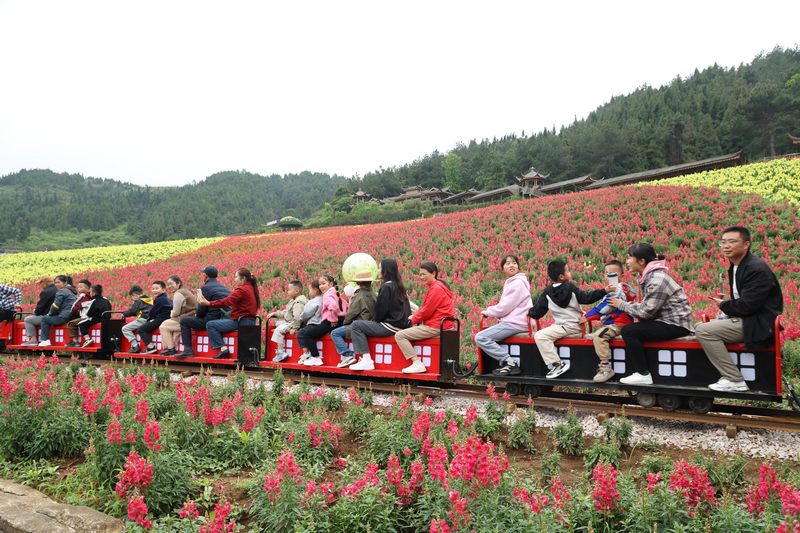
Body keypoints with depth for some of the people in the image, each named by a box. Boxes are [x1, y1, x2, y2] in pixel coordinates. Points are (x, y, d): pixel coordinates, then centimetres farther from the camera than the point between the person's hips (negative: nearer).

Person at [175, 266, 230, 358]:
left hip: (213, 320, -9)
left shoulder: (206, 288, -9)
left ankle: (188, 350, -1)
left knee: (184, 321, 4)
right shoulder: (223, 287, 16)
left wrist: (196, 314, 14)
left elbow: (201, 311, -9)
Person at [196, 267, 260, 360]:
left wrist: (208, 303, -27)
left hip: (241, 322, -10)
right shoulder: (251, 288, 15)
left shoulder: (241, 290, -15)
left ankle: (223, 348, -11)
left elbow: (226, 302, -24)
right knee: (219, 321, 30)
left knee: (210, 325, -6)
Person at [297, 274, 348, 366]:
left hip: (328, 323, -10)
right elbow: (345, 306, 22)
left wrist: (333, 319, -21)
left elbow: (333, 306, -31)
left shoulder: (327, 295, -10)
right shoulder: (335, 294, 19)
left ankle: (316, 358, -7)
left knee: (306, 333, -9)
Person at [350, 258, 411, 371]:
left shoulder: (386, 287, -14)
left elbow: (381, 310, -16)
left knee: (356, 325, -5)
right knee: (361, 325, 24)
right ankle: (366, 359, 19)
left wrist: (376, 321, 5)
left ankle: (366, 361, -11)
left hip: (391, 326, -10)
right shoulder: (398, 285, 13)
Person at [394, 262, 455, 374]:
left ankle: (417, 364, -15)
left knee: (399, 336, -12)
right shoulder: (436, 286, 18)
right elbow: (427, 309, 20)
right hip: (436, 324, 11)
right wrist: (415, 316, 7)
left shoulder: (436, 289, -15)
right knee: (405, 331, 28)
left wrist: (414, 320, -2)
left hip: (434, 327, -11)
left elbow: (427, 311, -17)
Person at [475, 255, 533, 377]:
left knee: (480, 338, -16)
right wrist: (490, 311, 7)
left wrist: (487, 312, 0)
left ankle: (509, 363, -16)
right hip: (513, 321, 10)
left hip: (515, 323, -10)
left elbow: (504, 307, -14)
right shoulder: (511, 282, 19)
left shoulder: (517, 283, -12)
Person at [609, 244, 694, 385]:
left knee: (628, 331, -17)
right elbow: (647, 306, 10)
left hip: (676, 324, -10)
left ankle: (643, 375, -10)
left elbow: (647, 311, -20)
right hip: (665, 320, 10)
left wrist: (622, 305, -8)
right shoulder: (648, 275, 9)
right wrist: (638, 317, -8)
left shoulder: (657, 280, -20)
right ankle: (635, 371, 13)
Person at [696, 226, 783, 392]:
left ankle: (735, 380, -16)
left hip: (759, 325, -11)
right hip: (745, 319, 11)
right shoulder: (735, 267, 12)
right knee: (702, 326, 18)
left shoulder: (757, 269, -19)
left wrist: (723, 305, -6)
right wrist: (725, 305, -1)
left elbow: (747, 305, -24)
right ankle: (729, 374, 14)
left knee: (704, 331, -21)